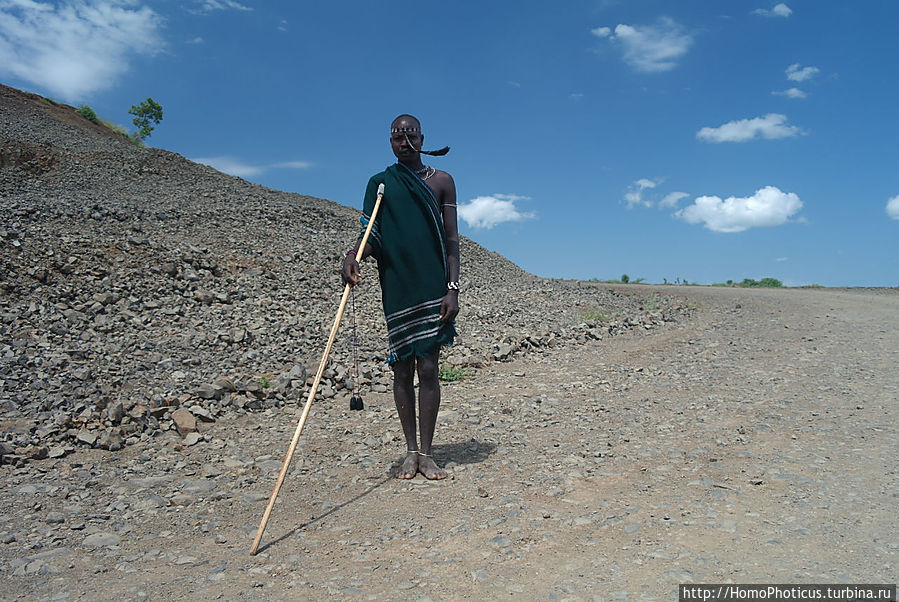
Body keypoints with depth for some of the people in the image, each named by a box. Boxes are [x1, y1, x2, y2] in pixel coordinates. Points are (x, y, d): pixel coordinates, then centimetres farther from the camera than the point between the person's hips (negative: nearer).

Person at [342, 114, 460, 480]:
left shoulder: (441, 182, 9)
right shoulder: (380, 183, 12)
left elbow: (451, 239, 5)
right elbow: (371, 236, 4)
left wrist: (452, 288, -6)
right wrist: (354, 257, -19)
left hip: (433, 286, -1)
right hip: (396, 287, 1)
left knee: (428, 368, -4)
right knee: (402, 369, 4)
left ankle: (426, 452, 6)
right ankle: (410, 450, 15)